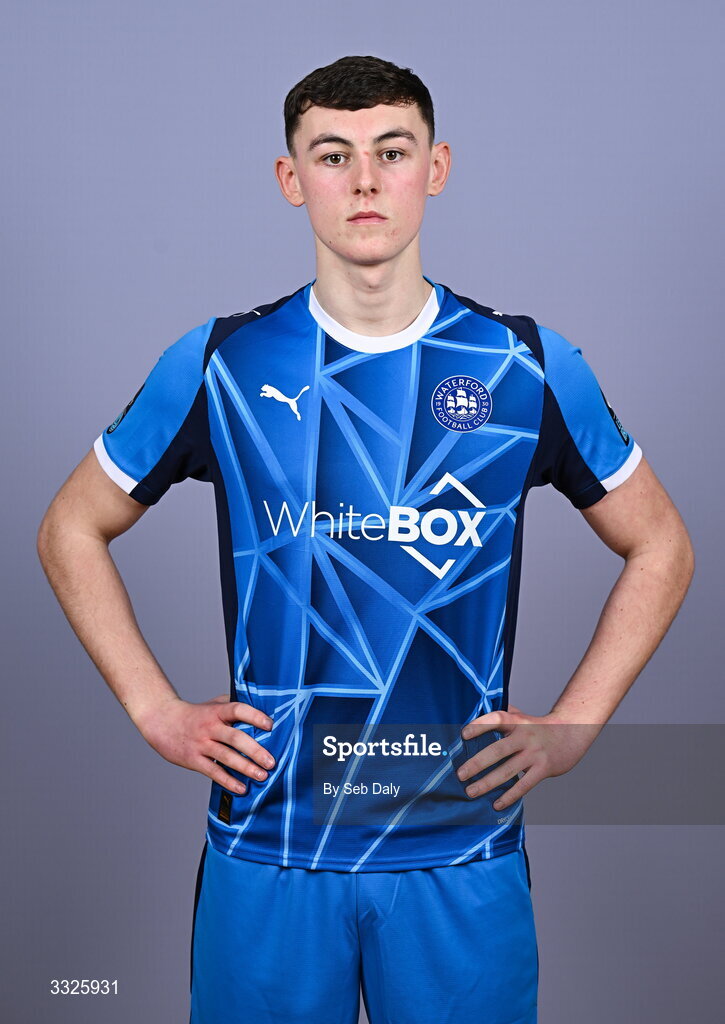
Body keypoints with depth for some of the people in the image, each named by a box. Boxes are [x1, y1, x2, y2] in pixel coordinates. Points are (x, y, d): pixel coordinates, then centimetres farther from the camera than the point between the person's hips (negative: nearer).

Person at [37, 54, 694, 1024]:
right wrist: (156, 711, 1)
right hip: (266, 844, 0)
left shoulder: (529, 368, -1)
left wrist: (571, 726, 1)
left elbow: (661, 549, 10)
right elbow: (71, 530, 9)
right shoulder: (221, 364, -2)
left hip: (463, 846, 1)